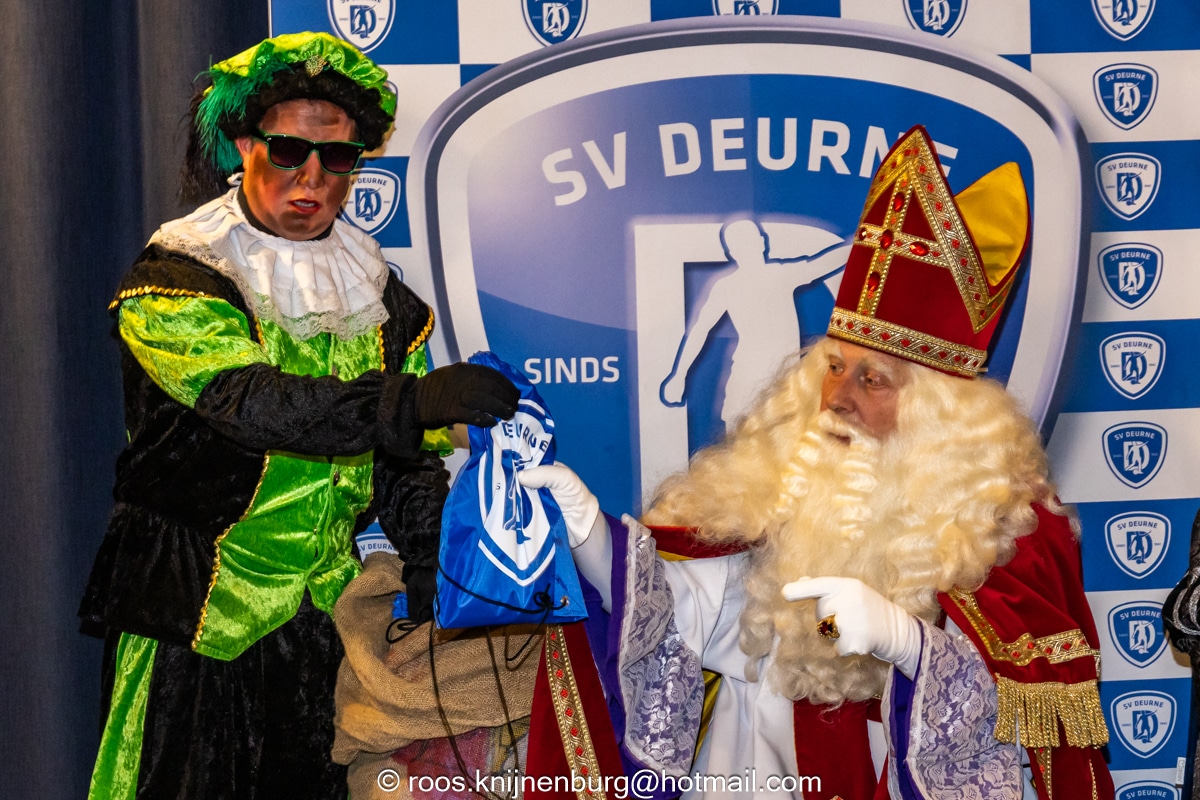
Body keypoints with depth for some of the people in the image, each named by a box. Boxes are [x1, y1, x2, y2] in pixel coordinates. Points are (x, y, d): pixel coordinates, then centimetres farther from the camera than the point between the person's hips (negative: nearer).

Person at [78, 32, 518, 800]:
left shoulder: (376, 291, 9)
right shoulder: (174, 278, -10)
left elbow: (410, 456, 10)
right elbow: (248, 400, -28)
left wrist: (429, 549, -11)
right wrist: (408, 402, -42)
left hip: (329, 619, 5)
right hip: (198, 621, -5)